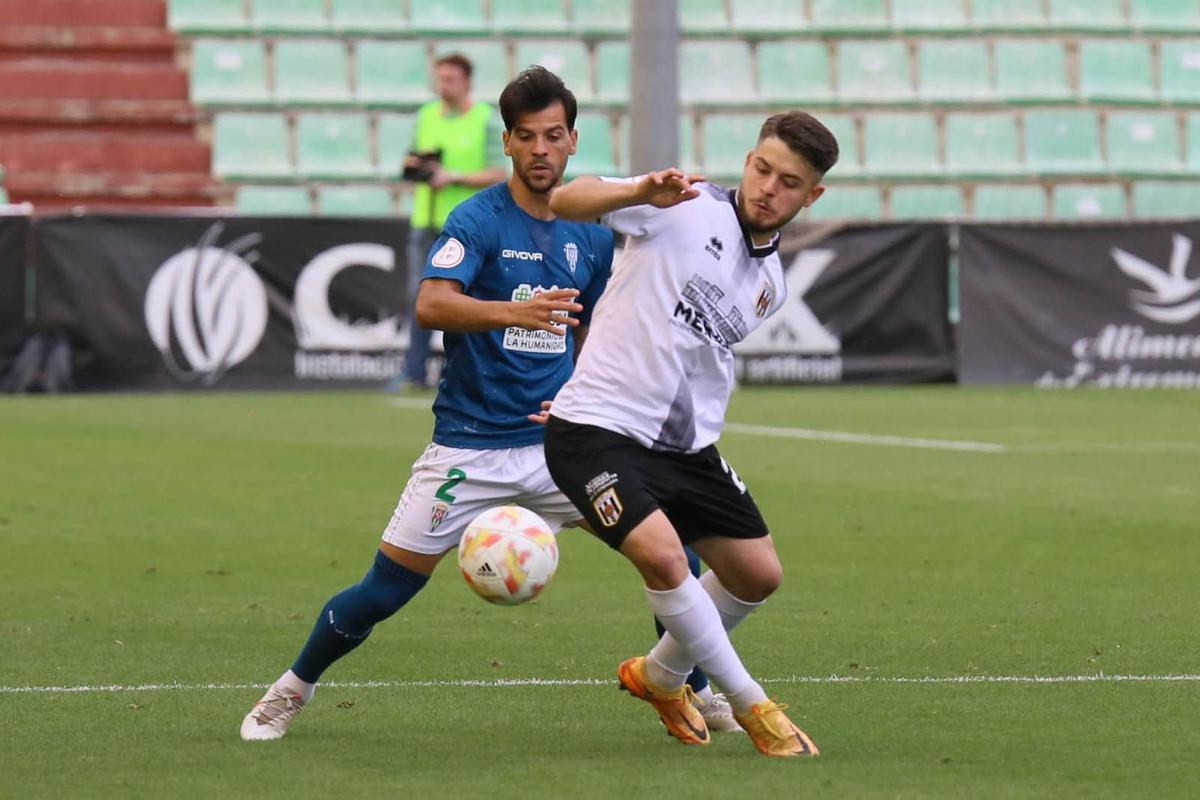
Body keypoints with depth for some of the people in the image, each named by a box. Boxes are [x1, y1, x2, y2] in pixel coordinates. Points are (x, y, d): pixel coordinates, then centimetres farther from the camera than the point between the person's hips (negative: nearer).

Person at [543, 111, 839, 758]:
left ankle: (662, 676, 36)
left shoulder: (770, 286, 11)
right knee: (661, 552, -27)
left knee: (758, 574, 10)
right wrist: (641, 193, -37)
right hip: (595, 431, -8)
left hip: (683, 443, 8)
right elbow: (565, 202, -19)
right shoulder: (688, 207, -10)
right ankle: (750, 705, -11)